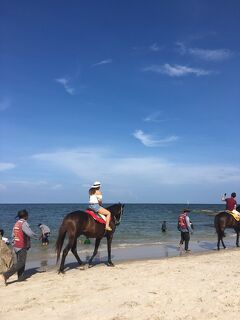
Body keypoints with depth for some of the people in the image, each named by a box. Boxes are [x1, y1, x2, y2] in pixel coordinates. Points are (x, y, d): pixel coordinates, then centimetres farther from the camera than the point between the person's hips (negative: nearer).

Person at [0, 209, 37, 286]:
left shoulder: (16, 223, 11)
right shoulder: (24, 223, -15)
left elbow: (13, 235, 14)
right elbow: (30, 233, -24)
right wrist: (36, 237, -8)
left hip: (16, 246, 9)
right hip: (22, 246, -9)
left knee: (20, 262, 16)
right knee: (21, 263, -7)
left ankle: (20, 278, 22)